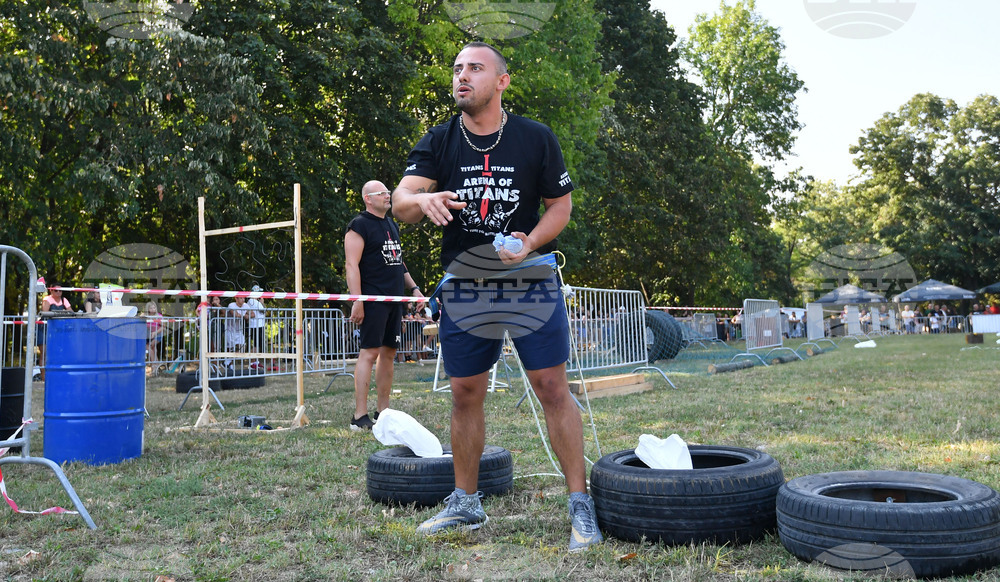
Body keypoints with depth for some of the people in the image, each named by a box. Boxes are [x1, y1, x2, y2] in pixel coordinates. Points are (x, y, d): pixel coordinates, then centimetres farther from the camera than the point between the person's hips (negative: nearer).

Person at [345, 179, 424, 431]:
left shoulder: (392, 224, 20)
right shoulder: (359, 225, -6)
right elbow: (351, 265, -13)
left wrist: (413, 287, 19)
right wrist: (357, 302, -20)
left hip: (394, 300, 8)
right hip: (373, 300, -8)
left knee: (388, 353, 9)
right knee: (369, 353, -10)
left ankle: (383, 412, 16)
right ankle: (359, 417, -8)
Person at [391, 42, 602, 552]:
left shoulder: (536, 139, 0)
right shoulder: (438, 142, 3)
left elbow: (561, 204, 5)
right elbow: (400, 202, -9)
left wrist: (530, 243, -14)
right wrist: (423, 200, -33)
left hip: (531, 282, -2)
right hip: (463, 288, 2)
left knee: (552, 389, -5)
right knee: (465, 395, 8)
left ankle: (580, 504, 4)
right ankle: (465, 504, 23)